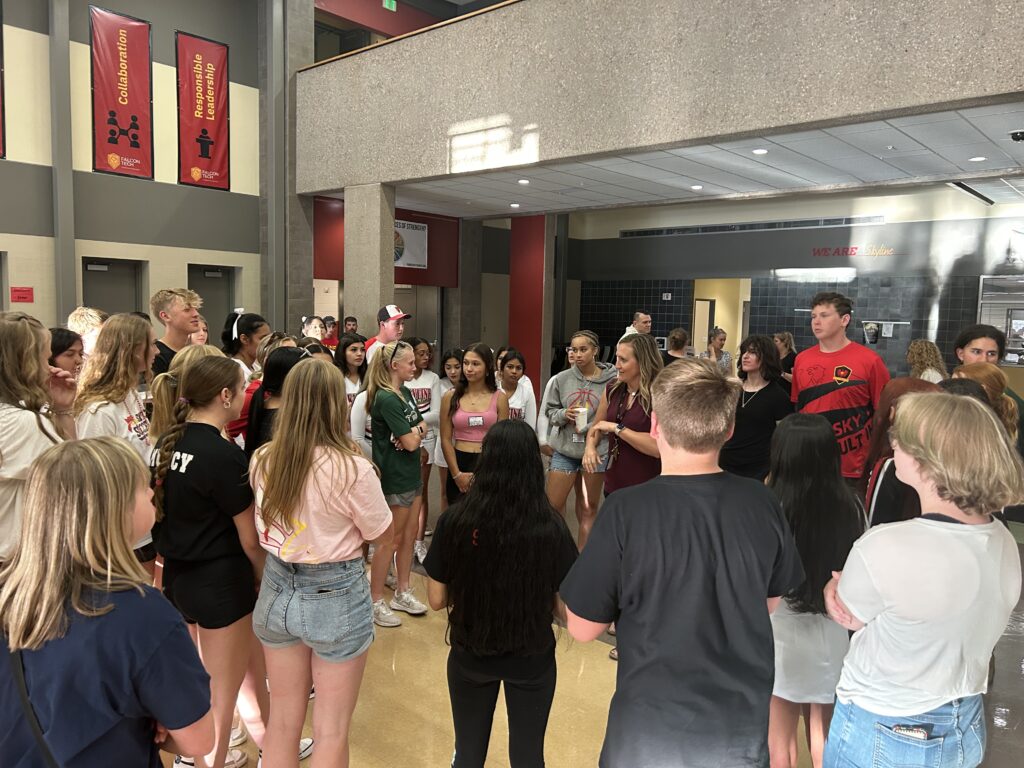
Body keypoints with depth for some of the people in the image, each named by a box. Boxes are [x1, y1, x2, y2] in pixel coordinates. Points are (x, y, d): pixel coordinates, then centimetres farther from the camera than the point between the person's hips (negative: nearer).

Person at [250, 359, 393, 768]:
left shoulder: (263, 460, -6)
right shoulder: (351, 467, -22)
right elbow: (382, 535, -7)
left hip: (278, 590, 5)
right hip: (336, 597, -5)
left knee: (282, 720, 21)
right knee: (331, 730, 12)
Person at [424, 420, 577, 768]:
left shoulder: (454, 520, -19)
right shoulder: (551, 527, -20)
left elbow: (437, 600, -8)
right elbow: (566, 608, -12)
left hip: (469, 655, 1)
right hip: (533, 659, 0)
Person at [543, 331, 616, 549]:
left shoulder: (610, 380, -11)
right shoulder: (561, 379, -2)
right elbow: (550, 411, 6)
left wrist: (590, 428, -18)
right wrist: (563, 414, -14)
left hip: (596, 450, -2)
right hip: (564, 450, 2)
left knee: (589, 508, 14)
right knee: (553, 506, 5)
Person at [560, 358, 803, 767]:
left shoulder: (626, 510, -23)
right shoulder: (761, 503, -11)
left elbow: (583, 627, -13)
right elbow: (773, 602, 5)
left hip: (654, 728, -3)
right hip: (743, 724, 3)